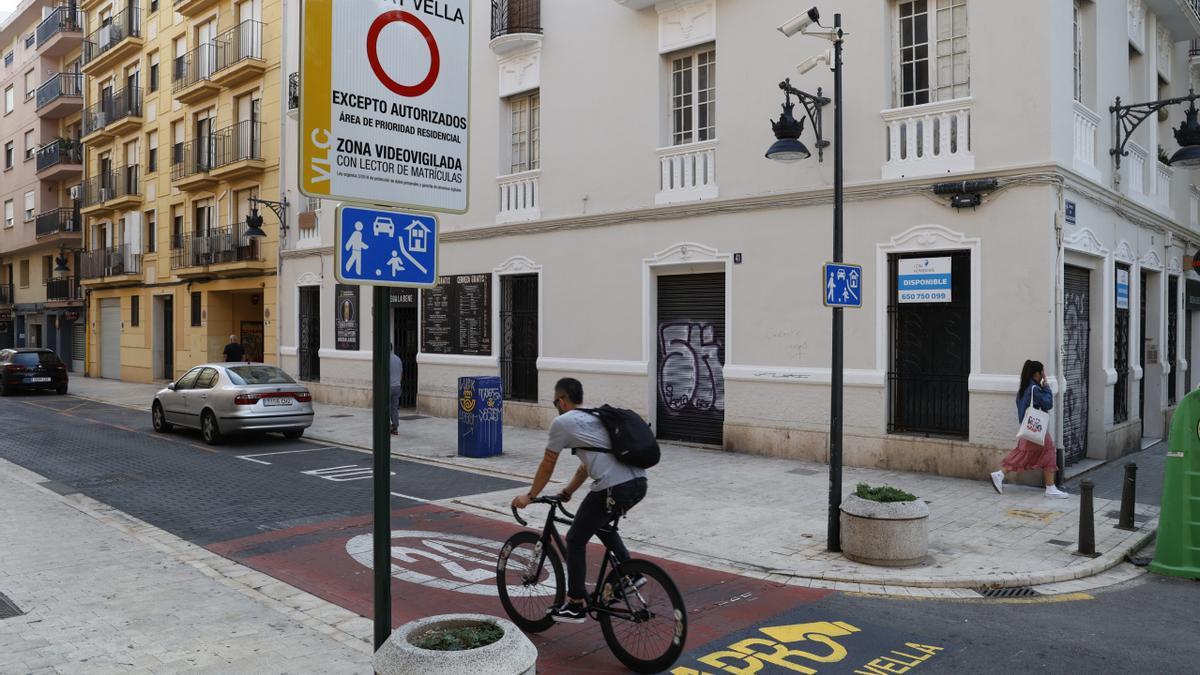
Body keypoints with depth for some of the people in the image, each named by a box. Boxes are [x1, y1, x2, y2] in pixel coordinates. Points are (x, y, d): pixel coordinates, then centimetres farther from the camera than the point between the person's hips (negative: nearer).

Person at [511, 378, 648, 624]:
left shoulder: (562, 422, 5)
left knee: (575, 540, 12)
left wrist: (529, 497, 26)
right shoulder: (597, 417, 28)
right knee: (601, 525, 34)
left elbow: (547, 466, 13)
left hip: (613, 488, -8)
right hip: (639, 483, 8)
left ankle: (576, 606, 18)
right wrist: (568, 491, 46)